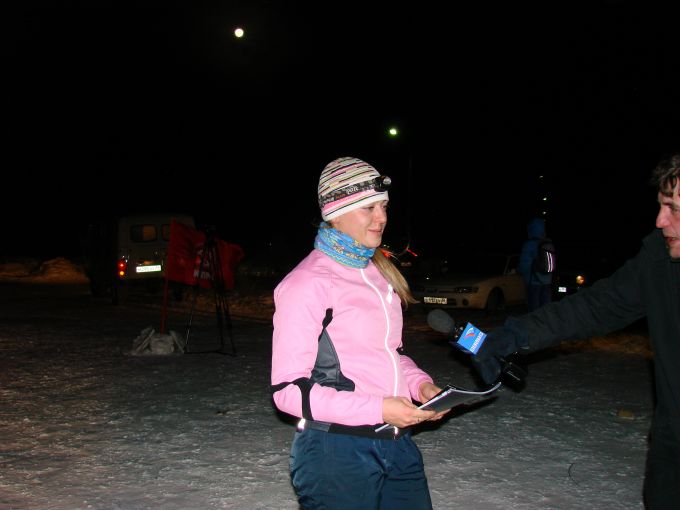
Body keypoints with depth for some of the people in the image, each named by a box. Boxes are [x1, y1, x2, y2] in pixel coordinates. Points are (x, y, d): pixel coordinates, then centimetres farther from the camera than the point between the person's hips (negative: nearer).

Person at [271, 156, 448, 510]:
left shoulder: (379, 273, 12)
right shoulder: (308, 282, -13)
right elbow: (289, 389, -16)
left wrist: (419, 383, 2)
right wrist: (377, 408, -21)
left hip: (398, 444, 8)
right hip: (337, 452, -7)